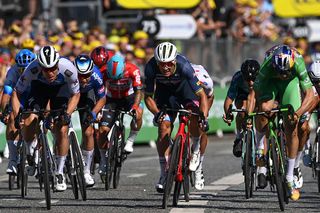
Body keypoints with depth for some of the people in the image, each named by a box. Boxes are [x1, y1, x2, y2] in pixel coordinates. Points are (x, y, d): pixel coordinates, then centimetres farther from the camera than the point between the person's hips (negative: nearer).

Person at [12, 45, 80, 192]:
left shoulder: (68, 68, -36)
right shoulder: (32, 69, -36)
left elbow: (75, 94, -18)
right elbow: (16, 93, -23)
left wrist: (67, 114, -33)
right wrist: (17, 115, -36)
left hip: (61, 89, -1)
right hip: (39, 87, 1)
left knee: (62, 130, -15)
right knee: (28, 122, -22)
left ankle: (59, 173, 0)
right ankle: (30, 154, 8)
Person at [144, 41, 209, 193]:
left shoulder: (183, 66, -39)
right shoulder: (151, 67, -34)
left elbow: (202, 95, -36)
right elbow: (148, 97, -24)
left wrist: (204, 118, -48)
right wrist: (157, 113, -41)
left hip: (184, 85, -1)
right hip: (164, 89, 1)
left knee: (194, 114, -29)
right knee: (163, 129, -11)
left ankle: (196, 149, -1)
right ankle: (164, 174, 0)